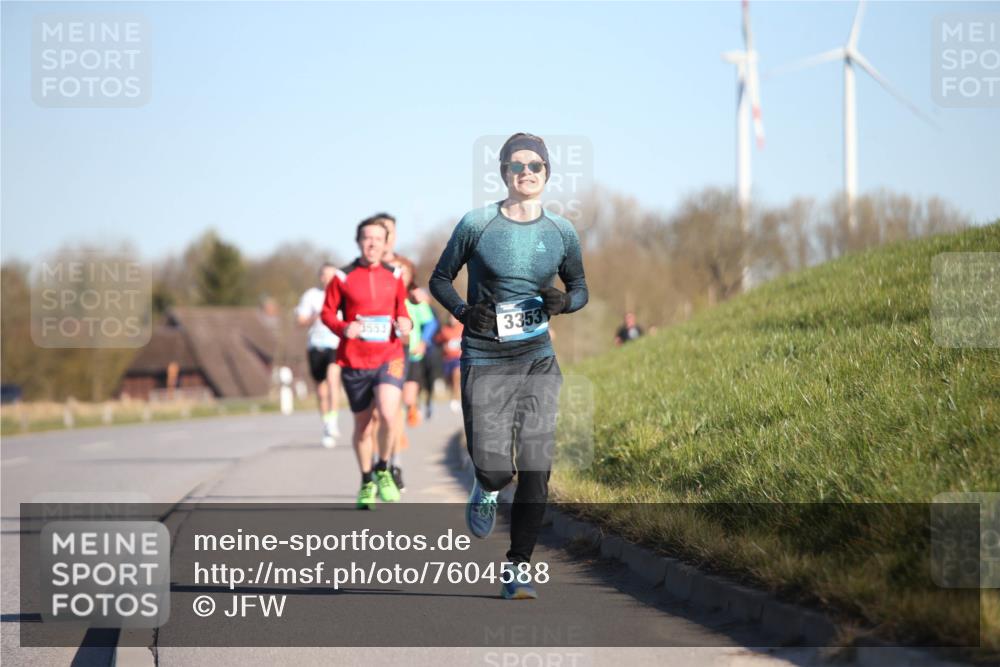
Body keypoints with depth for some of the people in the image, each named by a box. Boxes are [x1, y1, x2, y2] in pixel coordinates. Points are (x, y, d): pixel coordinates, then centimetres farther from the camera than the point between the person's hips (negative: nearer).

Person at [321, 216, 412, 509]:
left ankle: (383, 471, 2)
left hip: (389, 357, 0)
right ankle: (367, 482, 29)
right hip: (354, 361, 0)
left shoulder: (394, 276, 6)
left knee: (388, 414, -22)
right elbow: (327, 312, 4)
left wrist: (405, 323, -5)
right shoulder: (343, 278, 0)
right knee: (362, 425, 9)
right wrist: (343, 328, -15)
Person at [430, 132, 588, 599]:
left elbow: (580, 288, 18)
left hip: (538, 360, 2)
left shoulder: (561, 232, 5)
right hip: (485, 362, -2)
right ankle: (487, 489, 29)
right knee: (495, 468, -10)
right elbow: (440, 279, 8)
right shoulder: (477, 225, -3)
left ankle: (517, 568, 9)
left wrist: (564, 302, -6)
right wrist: (462, 311, -11)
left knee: (536, 470, -6)